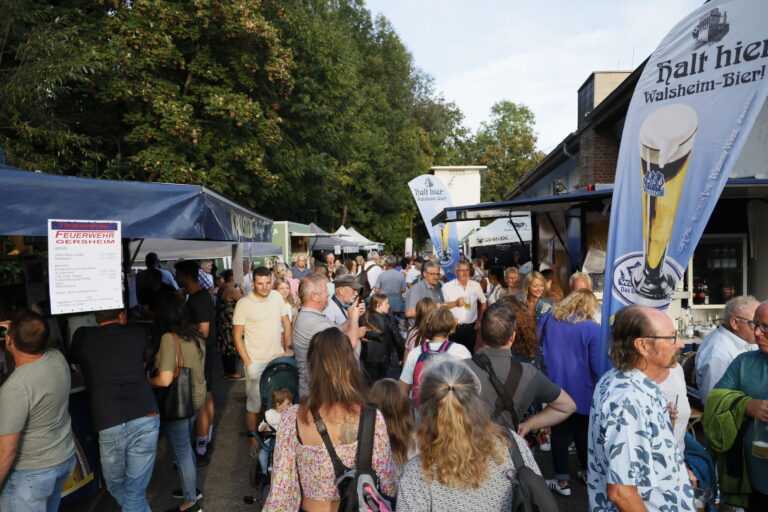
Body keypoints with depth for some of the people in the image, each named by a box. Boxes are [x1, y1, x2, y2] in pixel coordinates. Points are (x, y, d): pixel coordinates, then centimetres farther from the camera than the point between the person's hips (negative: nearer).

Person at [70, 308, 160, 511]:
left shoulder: (81, 337, 10)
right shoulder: (137, 333, 11)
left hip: (110, 425, -1)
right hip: (147, 419, 1)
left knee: (116, 485, 23)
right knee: (135, 492, 10)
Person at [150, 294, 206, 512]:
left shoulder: (169, 338, -22)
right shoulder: (196, 334, 0)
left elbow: (165, 380, -26)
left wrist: (146, 381, -7)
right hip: (197, 398, 7)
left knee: (181, 451, 9)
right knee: (186, 447, 24)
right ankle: (191, 488, 40)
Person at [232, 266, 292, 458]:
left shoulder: (277, 297, -1)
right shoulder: (243, 303, -12)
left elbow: (286, 323, 10)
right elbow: (237, 335, -8)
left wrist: (288, 348, 4)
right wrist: (247, 363, -12)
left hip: (278, 358, 4)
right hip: (256, 362, -4)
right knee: (254, 403, 5)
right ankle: (253, 438, 24)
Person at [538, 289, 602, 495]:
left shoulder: (550, 317, -4)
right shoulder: (592, 328, -16)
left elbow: (539, 341, 11)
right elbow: (597, 366, -14)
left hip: (555, 387, 1)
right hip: (582, 390, -1)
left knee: (560, 433, 10)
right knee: (583, 432, 19)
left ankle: (563, 481, 16)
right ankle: (587, 472, 37)